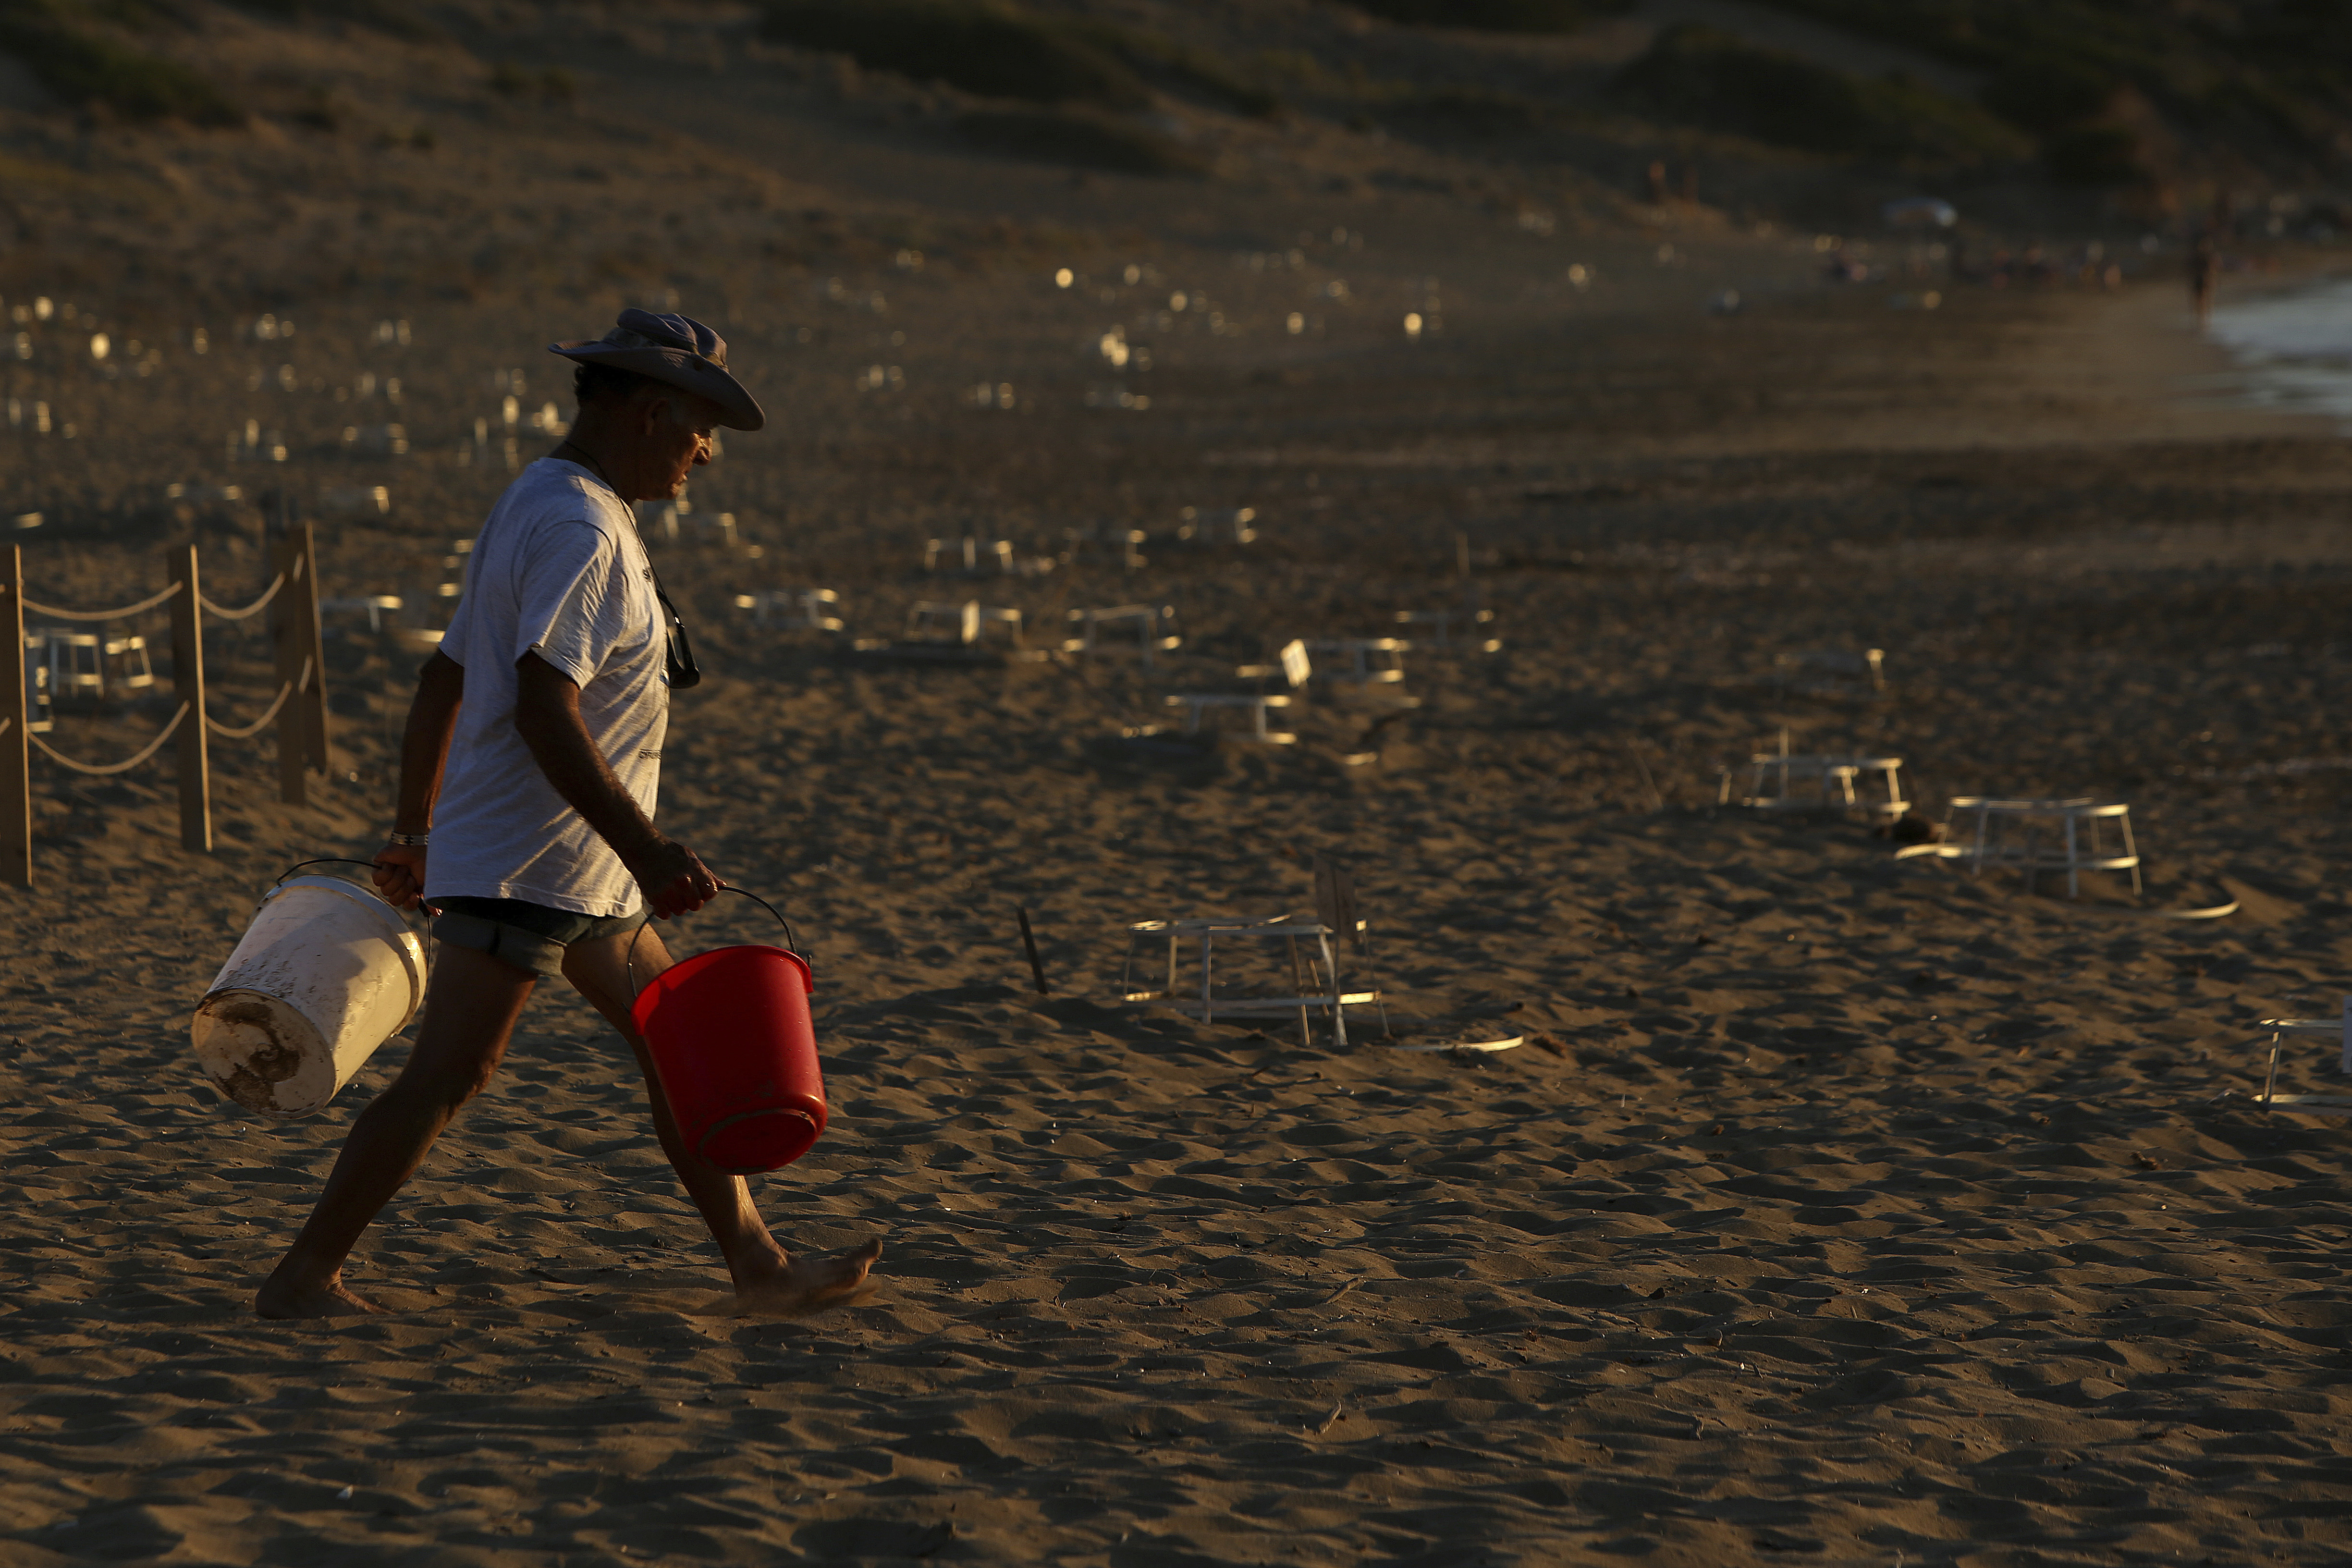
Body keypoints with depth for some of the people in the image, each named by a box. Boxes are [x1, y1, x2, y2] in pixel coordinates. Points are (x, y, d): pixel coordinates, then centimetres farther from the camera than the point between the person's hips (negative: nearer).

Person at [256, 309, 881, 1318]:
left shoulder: (541, 507, 17)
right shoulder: (579, 531, -16)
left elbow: (442, 679, 21)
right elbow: (545, 713, -26)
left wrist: (416, 835, 25)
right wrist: (647, 852, -28)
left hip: (581, 882, 11)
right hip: (527, 866, -11)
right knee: (449, 1075, -9)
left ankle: (759, 1269, 17)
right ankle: (304, 1278, -5)